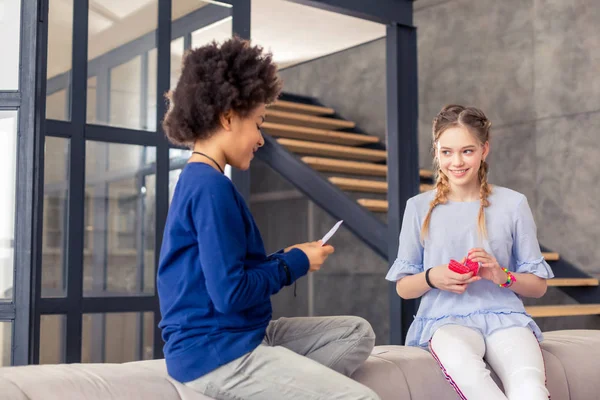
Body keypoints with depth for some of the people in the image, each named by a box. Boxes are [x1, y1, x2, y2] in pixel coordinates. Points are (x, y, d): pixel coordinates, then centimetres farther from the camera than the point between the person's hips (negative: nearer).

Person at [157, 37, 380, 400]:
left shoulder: (199, 181, 14)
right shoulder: (211, 187, -17)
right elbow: (230, 293, -22)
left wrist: (286, 258, 7)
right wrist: (296, 263, -7)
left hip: (236, 337, 10)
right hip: (217, 352, -10)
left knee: (357, 333, 13)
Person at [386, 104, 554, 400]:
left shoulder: (513, 204, 9)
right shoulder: (419, 207, 9)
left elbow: (538, 286, 12)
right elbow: (403, 288, 12)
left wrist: (502, 275, -9)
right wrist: (431, 278, -10)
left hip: (504, 315, 0)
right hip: (446, 319, 0)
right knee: (464, 368, -38)